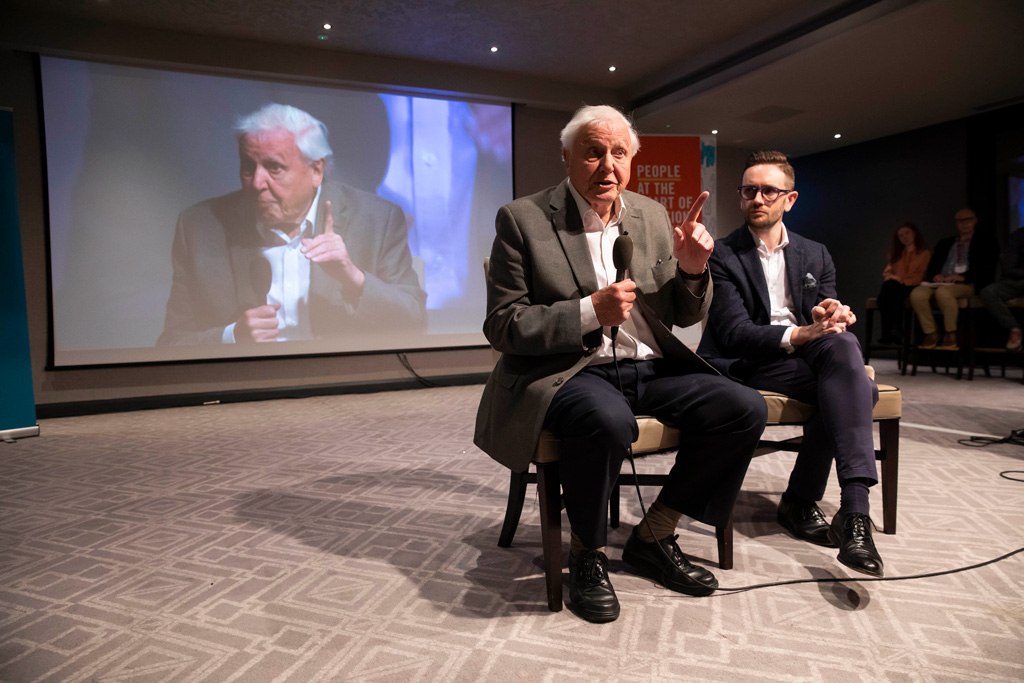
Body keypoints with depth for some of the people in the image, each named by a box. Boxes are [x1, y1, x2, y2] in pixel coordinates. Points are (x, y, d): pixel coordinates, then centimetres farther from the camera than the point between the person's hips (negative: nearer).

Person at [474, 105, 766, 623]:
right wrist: (590, 312, -19)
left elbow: (683, 317, 14)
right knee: (607, 419, -37)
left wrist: (691, 270, -8)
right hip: (565, 372, -5)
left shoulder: (650, 216, 12)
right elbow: (502, 327, -8)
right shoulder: (522, 219, -3)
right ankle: (587, 555, -6)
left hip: (648, 368, 6)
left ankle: (652, 537, 5)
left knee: (745, 408, -14)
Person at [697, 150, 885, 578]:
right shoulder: (721, 255, 1)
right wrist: (800, 335, -27)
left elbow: (830, 324, 11)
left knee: (842, 343, -31)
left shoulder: (815, 255, 18)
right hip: (748, 365, -5)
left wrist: (832, 315, -15)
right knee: (855, 387, -27)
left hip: (808, 353, 5)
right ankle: (853, 510, -23)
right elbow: (736, 333, -11)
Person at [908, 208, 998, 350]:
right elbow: (931, 267, 19)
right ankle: (931, 335, -19)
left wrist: (962, 277, -14)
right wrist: (935, 276, -5)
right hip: (941, 282, 4)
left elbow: (987, 272, 1)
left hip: (967, 285, -4)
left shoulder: (984, 244, 15)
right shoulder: (944, 244, 27)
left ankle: (951, 336, -25)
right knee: (917, 293, -30)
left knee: (943, 291, -39)